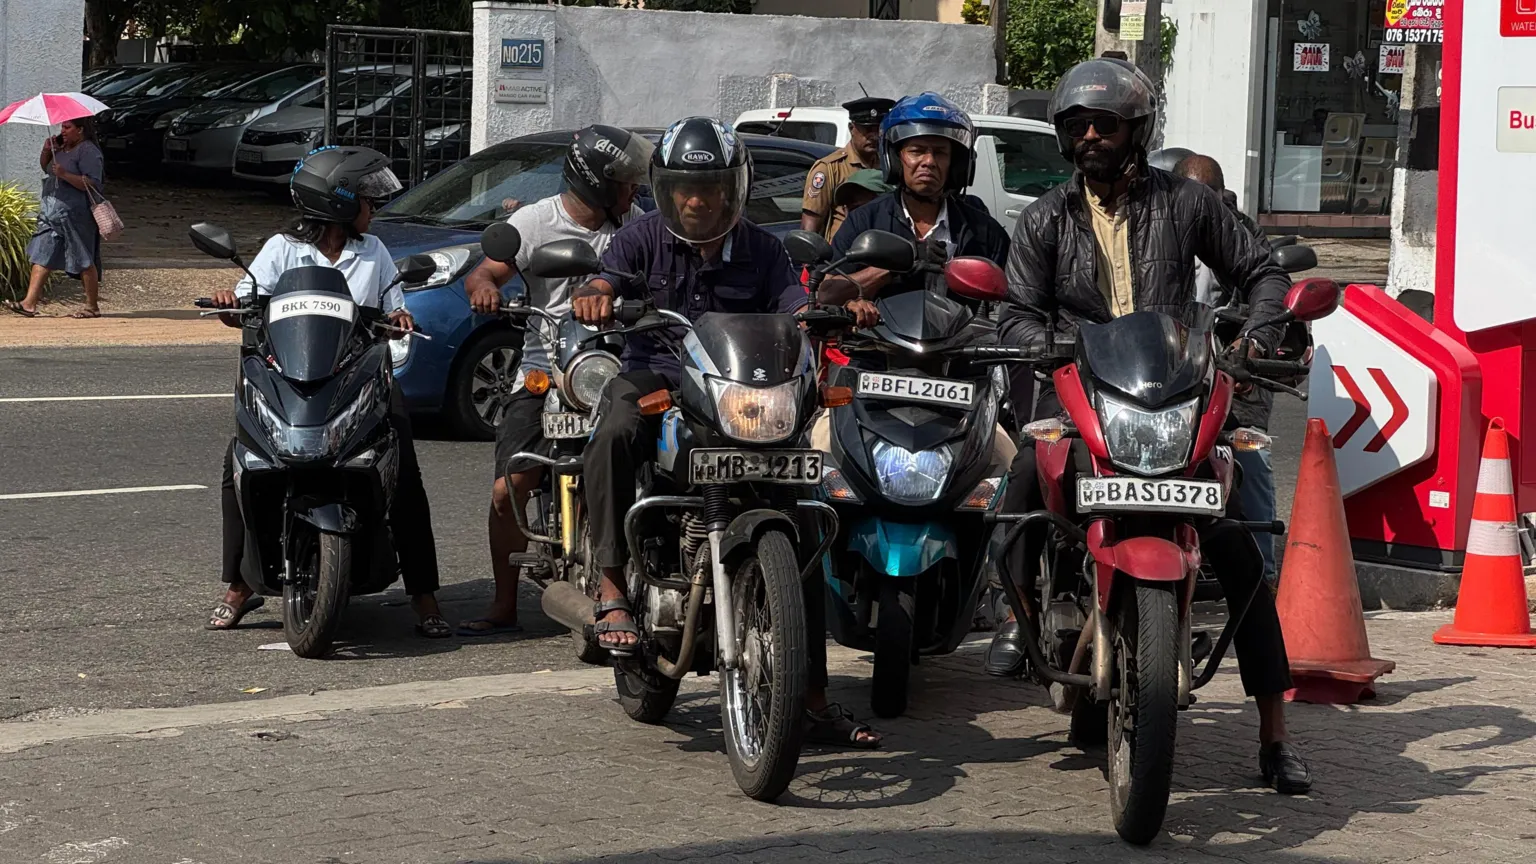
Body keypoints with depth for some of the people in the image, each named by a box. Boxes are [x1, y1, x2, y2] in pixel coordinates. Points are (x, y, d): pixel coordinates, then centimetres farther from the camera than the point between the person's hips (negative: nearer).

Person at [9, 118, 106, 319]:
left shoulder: (88, 151, -12)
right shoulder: (62, 147, 15)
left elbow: (92, 184, -20)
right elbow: (44, 166, 28)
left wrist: (65, 174, -26)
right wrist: (47, 150, 7)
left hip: (76, 214, -9)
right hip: (52, 212, 9)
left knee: (83, 261, 0)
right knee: (41, 256, 1)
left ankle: (92, 306, 10)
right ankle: (29, 303, -2)